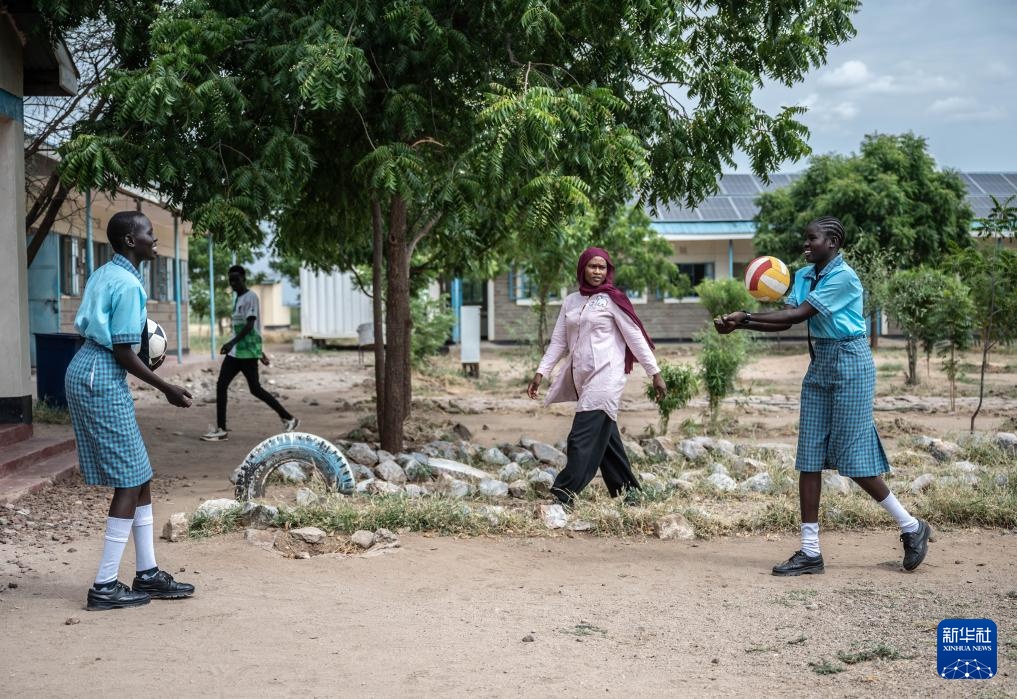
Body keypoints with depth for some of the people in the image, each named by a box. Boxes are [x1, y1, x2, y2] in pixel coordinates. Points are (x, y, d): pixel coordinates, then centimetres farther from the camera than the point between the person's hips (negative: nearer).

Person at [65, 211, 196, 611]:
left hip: (85, 371, 10)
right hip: (103, 379, -10)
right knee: (131, 481, -4)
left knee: (140, 476, 14)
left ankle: (148, 575, 20)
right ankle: (105, 587, 0)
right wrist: (168, 389, -10)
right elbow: (123, 353, -18)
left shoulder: (105, 274, 13)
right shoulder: (128, 284, -16)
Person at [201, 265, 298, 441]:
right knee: (221, 385, -1)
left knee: (255, 389, -5)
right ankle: (221, 429, -1)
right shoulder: (237, 299, 19)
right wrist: (260, 351, 27)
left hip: (248, 351, -9)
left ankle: (288, 419, 7)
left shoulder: (251, 297, -10)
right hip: (234, 352, 9)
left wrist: (232, 342, -31)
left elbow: (250, 325, -20)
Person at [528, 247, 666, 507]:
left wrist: (655, 373, -3)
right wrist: (541, 372, 7)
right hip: (580, 377, 6)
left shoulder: (612, 299, -1)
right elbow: (559, 341, 15)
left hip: (605, 376, -6)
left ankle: (564, 493, -17)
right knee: (604, 437, 10)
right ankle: (628, 489, 19)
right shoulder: (571, 301, 14)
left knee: (584, 438, -13)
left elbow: (635, 337, -2)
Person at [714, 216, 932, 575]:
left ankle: (912, 528, 15)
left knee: (853, 459, -5)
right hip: (819, 365, 8)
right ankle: (810, 552, 6)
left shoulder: (843, 277, -16)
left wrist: (747, 316, -21)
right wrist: (739, 324, -11)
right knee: (809, 459, 2)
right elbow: (785, 321, 2)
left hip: (849, 366, -8)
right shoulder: (804, 276, 10)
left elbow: (798, 314, -21)